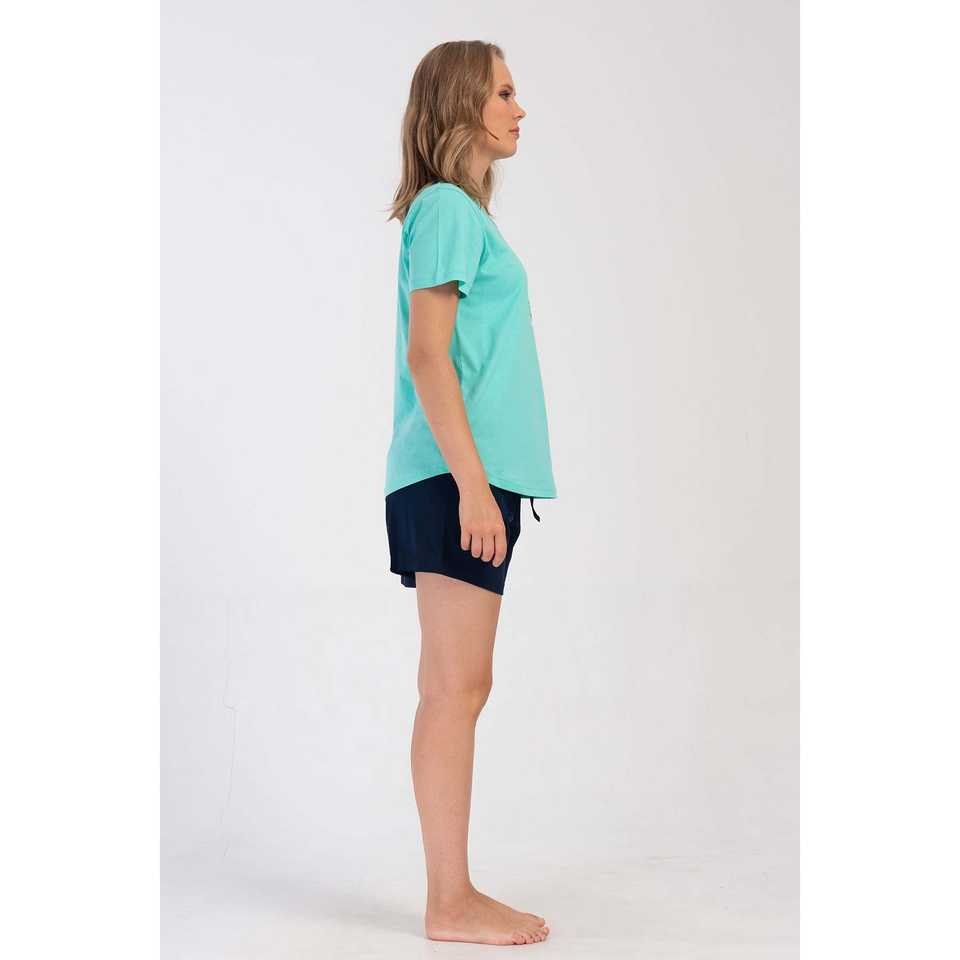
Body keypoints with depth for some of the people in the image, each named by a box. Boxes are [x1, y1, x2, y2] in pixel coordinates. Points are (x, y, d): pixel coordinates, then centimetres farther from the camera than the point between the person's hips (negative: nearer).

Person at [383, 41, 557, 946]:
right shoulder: (446, 208, -8)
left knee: (455, 690, 11)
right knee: (456, 690, -6)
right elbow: (427, 355, -16)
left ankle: (455, 893, 18)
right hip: (457, 475, -10)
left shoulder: (460, 212, 20)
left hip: (468, 477, 10)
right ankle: (449, 903, 2)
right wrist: (472, 483, -20)